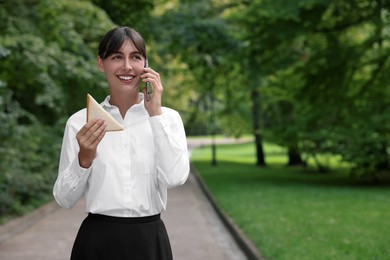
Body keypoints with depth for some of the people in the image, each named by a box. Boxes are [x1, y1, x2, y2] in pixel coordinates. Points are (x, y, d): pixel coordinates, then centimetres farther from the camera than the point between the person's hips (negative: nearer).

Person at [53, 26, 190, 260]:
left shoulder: (168, 117, -1)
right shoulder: (80, 121, -1)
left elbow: (175, 177, -16)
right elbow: (64, 198, -2)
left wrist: (155, 113, -14)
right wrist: (84, 159, -19)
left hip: (149, 240, 0)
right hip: (98, 240, 0)